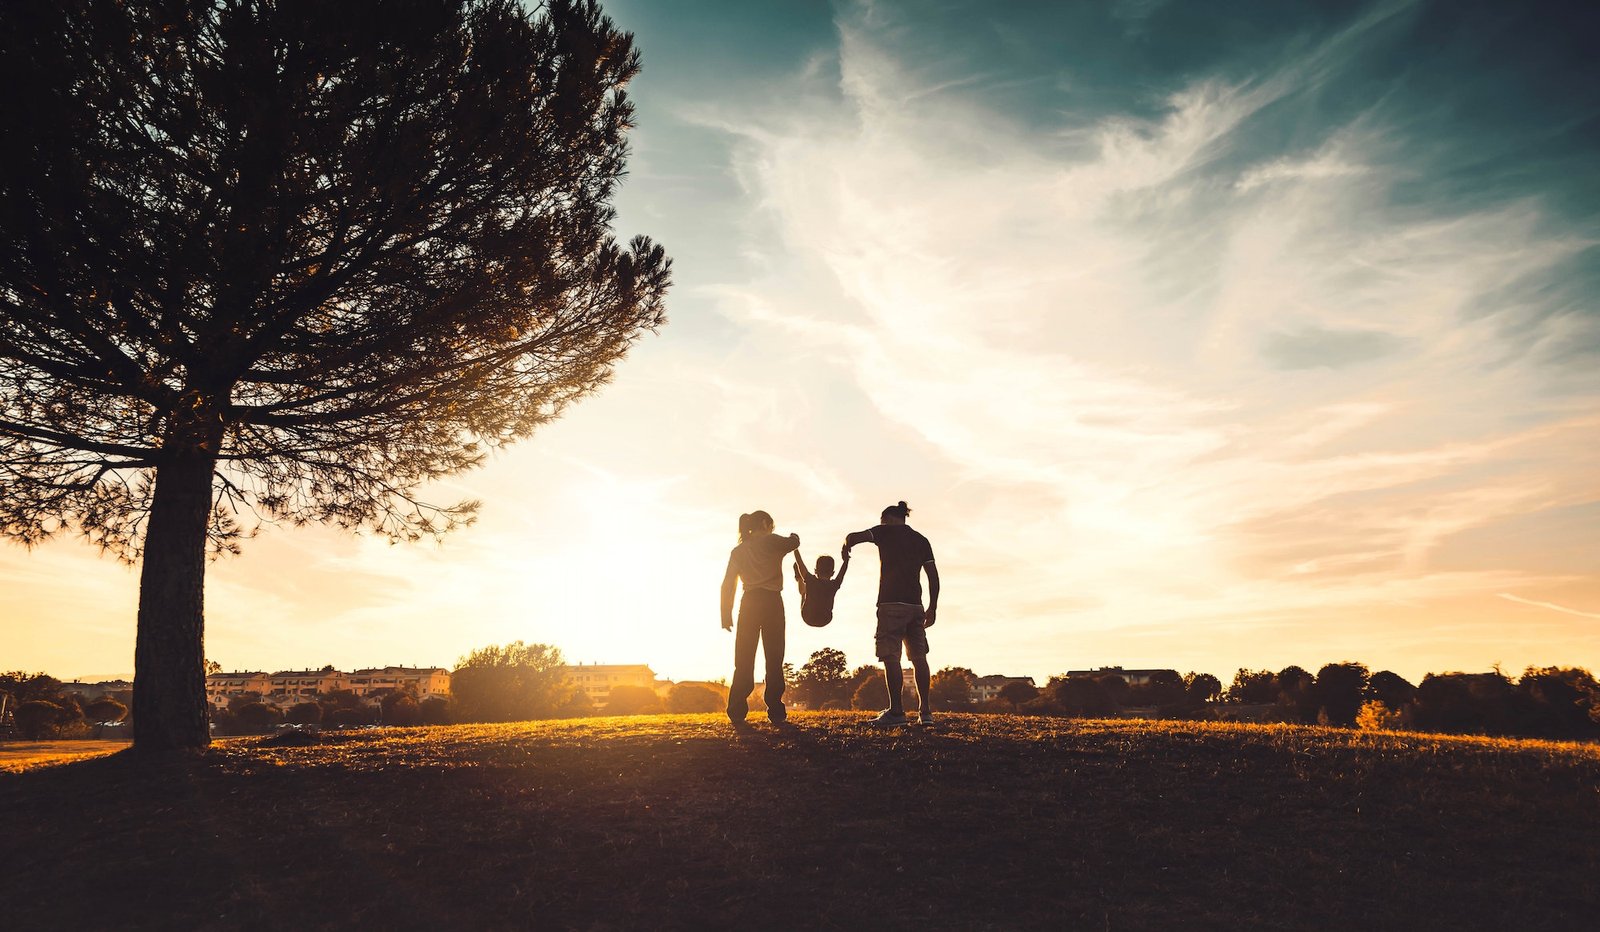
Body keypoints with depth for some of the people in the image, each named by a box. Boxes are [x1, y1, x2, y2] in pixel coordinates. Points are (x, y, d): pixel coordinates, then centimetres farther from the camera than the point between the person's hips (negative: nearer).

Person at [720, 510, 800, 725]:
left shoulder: (738, 551, 15)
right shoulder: (771, 542, 4)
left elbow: (727, 585, 9)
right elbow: (793, 543, -6)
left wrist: (726, 616, 8)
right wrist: (793, 537, 19)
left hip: (749, 604, 4)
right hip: (771, 602, -4)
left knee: (743, 661, 3)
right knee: (774, 659, 0)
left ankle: (737, 713, -4)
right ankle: (775, 712, -4)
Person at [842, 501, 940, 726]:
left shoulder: (885, 532, 4)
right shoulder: (921, 540, 17)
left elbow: (853, 537, -10)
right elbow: (933, 576, 12)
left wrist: (846, 548, 13)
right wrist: (933, 607, 15)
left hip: (891, 603, -5)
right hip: (915, 605, 5)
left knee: (891, 657, -6)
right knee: (919, 657, 6)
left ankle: (896, 711, -11)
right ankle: (925, 712, 4)